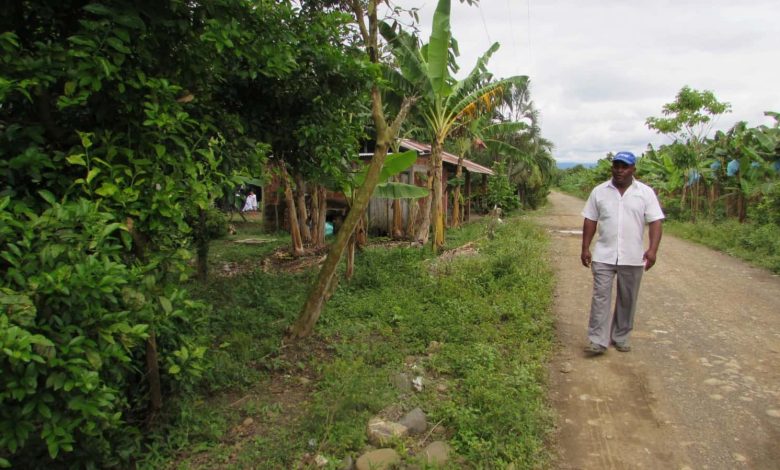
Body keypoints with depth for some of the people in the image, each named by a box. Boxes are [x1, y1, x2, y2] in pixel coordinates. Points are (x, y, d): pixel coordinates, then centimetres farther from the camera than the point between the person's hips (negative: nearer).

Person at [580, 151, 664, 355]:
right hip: (603, 255, 0)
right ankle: (598, 341, -4)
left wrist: (653, 249, -16)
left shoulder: (646, 192, 1)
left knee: (627, 299, 10)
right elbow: (590, 221, 6)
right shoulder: (599, 191, 4)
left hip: (633, 257, 0)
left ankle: (621, 338, 24)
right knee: (601, 296, -5)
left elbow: (655, 222, -4)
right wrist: (585, 248, 2)